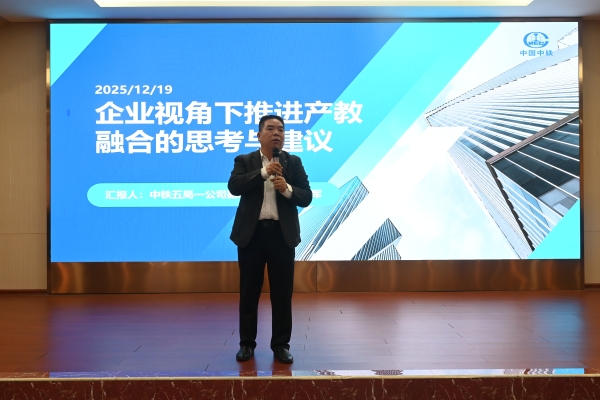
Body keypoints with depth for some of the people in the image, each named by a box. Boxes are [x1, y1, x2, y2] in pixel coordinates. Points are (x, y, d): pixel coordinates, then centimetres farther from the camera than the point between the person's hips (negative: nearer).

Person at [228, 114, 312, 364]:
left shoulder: (294, 162, 7)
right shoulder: (244, 161, 5)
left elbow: (306, 197, 1)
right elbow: (233, 186, -12)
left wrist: (287, 189, -18)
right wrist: (263, 172, -20)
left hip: (282, 234, 1)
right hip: (252, 233, 0)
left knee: (282, 293, 4)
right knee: (249, 292, 7)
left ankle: (281, 344, 15)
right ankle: (247, 343, 18)